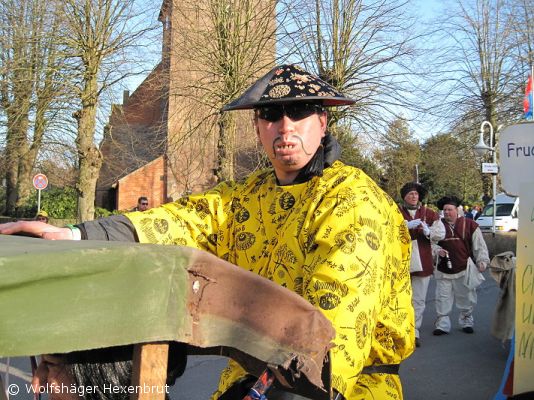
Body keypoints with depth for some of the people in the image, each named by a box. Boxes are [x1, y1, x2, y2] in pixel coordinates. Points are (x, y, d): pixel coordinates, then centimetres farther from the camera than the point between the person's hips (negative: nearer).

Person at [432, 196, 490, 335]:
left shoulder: (469, 225, 0)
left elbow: (479, 245, 2)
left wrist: (482, 261, -6)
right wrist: (438, 250, -12)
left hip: (465, 269, -1)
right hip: (443, 271, 1)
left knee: (466, 298, 10)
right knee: (443, 299, 2)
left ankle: (466, 322, 28)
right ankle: (442, 325, 11)